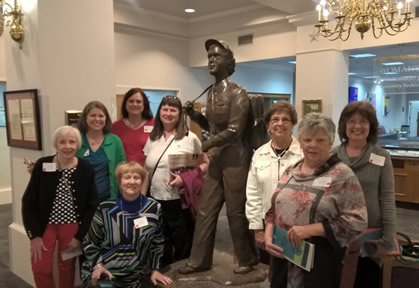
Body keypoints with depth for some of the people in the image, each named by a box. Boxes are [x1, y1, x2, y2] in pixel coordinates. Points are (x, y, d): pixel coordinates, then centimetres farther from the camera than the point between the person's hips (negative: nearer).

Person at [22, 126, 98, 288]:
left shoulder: (86, 169, -8)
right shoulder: (42, 165, -8)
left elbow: (92, 205, -3)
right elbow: (28, 202, -3)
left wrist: (80, 236, -6)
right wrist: (34, 234, -7)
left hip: (72, 225, 0)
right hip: (45, 224, 0)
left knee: (67, 267, 11)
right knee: (40, 268, -1)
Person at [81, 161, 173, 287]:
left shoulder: (153, 208, -5)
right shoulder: (105, 209, -9)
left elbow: (157, 242, 5)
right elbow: (89, 242, 1)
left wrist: (155, 270, 1)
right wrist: (97, 265, -10)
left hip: (135, 278, 2)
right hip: (103, 274, -1)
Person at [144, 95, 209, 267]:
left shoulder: (190, 138, -4)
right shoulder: (152, 139, 8)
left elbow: (205, 164, 0)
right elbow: (146, 171, 15)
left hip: (181, 201, -3)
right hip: (156, 201, 4)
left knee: (183, 246, 9)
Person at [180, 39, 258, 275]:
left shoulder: (237, 93, -12)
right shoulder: (212, 92, 12)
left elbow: (234, 131, -19)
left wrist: (207, 144, -10)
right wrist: (194, 114, 3)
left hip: (235, 159, -8)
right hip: (217, 158, 8)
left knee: (236, 212, 4)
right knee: (206, 210, 11)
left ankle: (247, 260, 24)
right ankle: (199, 260, 24)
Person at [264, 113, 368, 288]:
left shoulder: (342, 175, -10)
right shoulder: (291, 172, 7)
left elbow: (356, 221, -16)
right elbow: (274, 209, 14)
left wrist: (310, 229, -22)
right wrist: (268, 235, -4)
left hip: (320, 259, -5)